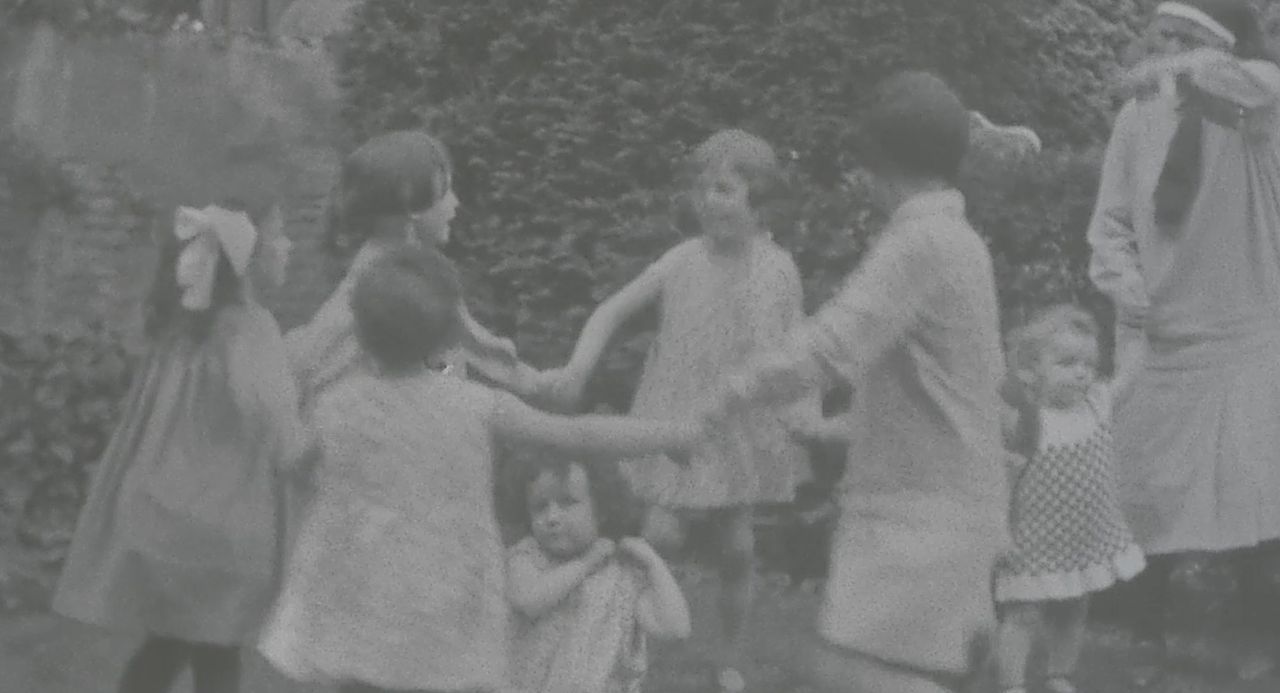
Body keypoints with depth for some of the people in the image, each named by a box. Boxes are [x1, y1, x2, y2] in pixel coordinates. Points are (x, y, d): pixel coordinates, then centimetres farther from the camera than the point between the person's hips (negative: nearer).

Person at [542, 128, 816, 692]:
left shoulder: (779, 270, -5)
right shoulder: (681, 263, -6)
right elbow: (613, 311, 0)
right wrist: (579, 367, -15)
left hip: (743, 428, 1)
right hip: (679, 421, -1)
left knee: (736, 549, 7)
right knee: (661, 535, -10)